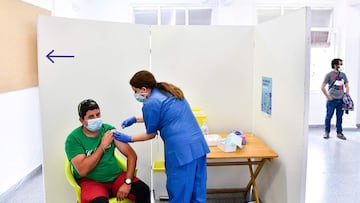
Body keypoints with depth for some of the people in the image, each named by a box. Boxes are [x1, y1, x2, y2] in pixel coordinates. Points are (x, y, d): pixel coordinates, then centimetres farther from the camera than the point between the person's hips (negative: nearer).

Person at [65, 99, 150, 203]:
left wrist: (127, 182, -13)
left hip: (115, 176, 3)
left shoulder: (109, 130, 1)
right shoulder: (73, 139, -9)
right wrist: (102, 146, -17)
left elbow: (131, 155, -1)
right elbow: (82, 170, -19)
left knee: (143, 190, -21)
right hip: (90, 181, -3)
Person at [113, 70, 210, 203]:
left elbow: (151, 134, 4)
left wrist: (129, 139, 17)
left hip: (181, 151, -8)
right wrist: (135, 119, 32)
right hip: (199, 145, 8)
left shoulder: (150, 103, -7)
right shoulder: (170, 91, 18)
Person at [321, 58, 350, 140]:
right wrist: (328, 96, -8)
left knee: (339, 117, 8)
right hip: (332, 100, -4)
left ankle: (339, 133, 18)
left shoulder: (343, 75, 12)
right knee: (329, 116, 2)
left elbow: (346, 86, 19)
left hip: (341, 100, 4)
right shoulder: (329, 74, -4)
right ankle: (327, 132, 15)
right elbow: (322, 87, -5)